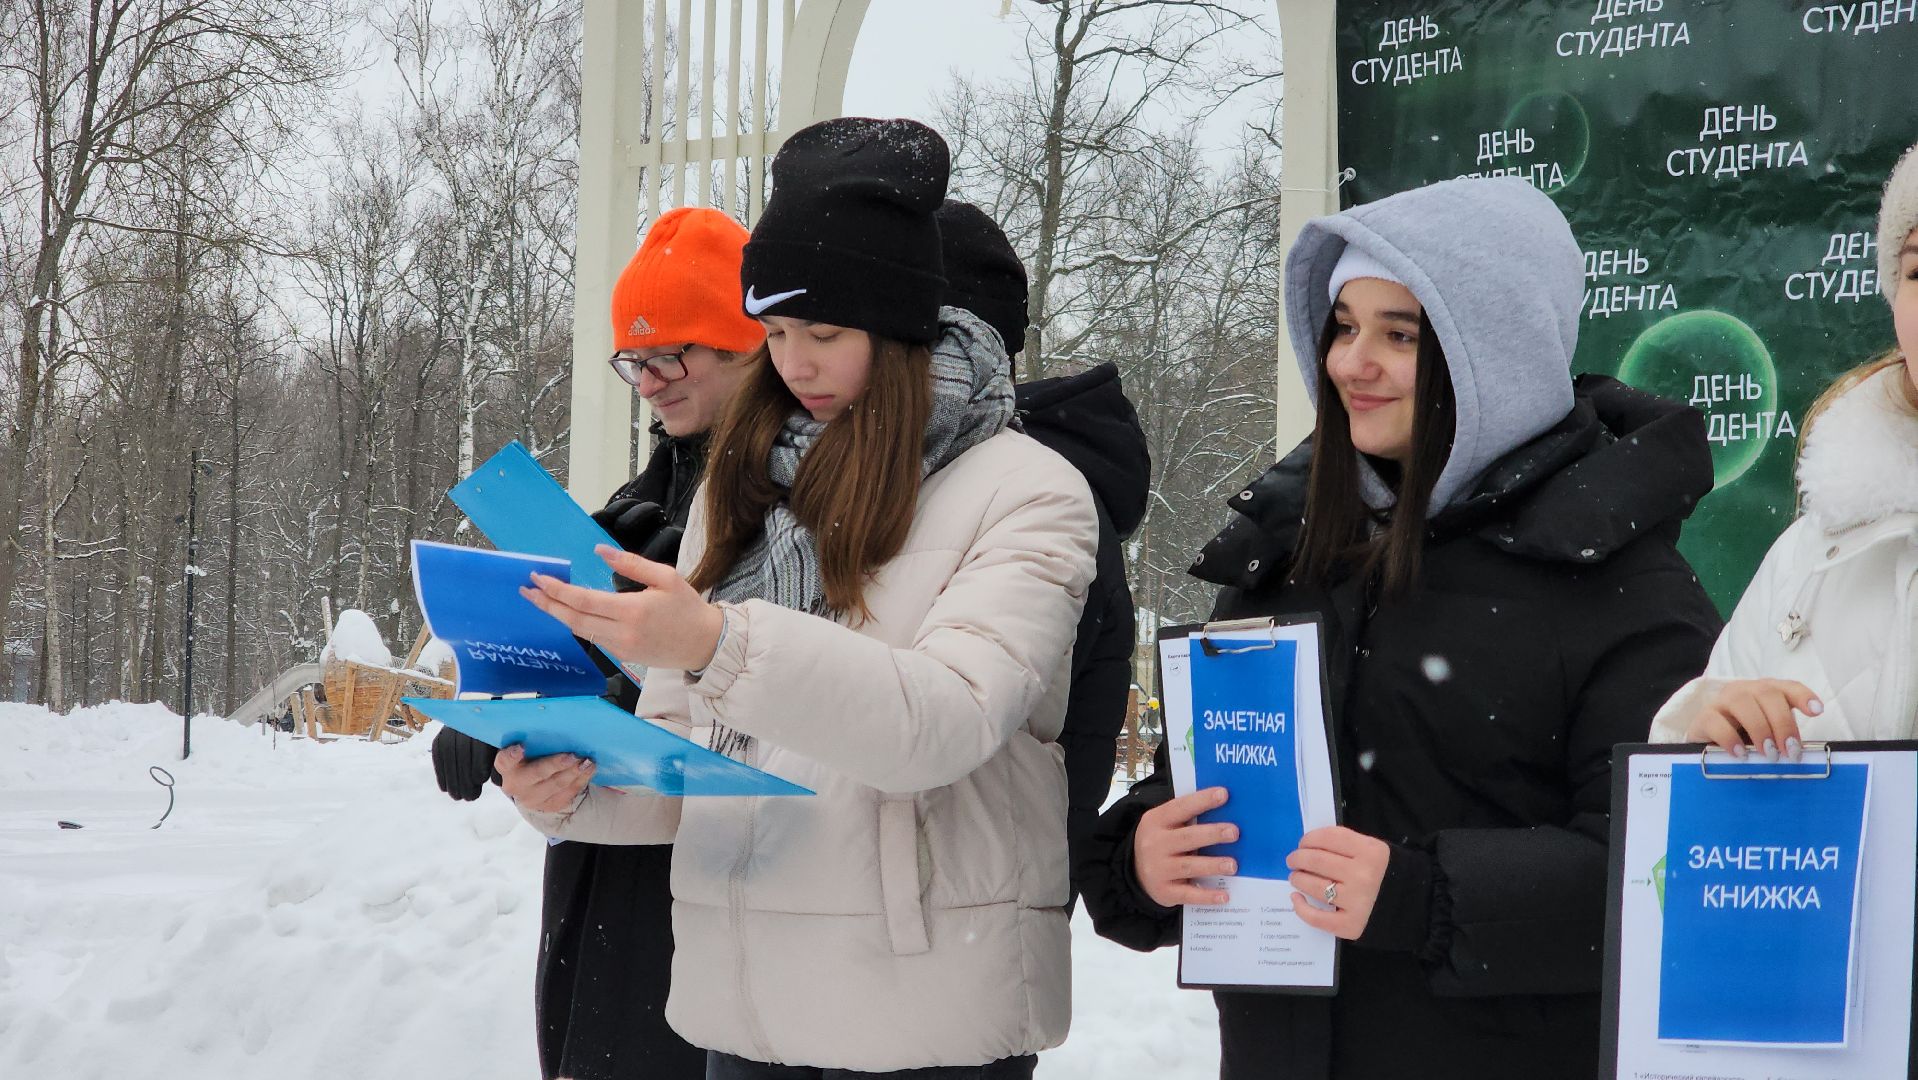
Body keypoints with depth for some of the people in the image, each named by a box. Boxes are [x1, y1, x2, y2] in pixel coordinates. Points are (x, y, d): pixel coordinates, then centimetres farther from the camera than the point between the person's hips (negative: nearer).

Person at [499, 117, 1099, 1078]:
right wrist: (580, 788, -10)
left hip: (927, 1000, -4)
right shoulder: (740, 492, 11)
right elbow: (682, 757, 11)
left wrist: (721, 646, -31)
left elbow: (946, 721, -20)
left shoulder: (1027, 492, -5)